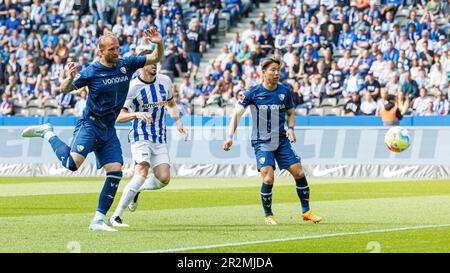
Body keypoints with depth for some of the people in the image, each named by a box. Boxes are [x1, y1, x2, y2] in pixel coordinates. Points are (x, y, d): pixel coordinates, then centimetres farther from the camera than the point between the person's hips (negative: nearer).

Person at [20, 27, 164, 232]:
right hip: (90, 125, -5)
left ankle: (98, 220, -2)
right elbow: (65, 89, -7)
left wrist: (159, 44, -14)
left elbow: (156, 59, 7)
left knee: (115, 172, -7)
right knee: (72, 163, -24)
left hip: (109, 129, 5)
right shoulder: (91, 72, -10)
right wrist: (71, 78, -29)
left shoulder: (126, 65, 3)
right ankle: (47, 134, 4)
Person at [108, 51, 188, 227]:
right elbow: (119, 117, -13)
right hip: (140, 137, -5)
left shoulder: (165, 81, 5)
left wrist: (178, 123, 7)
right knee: (142, 173, -25)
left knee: (164, 179, -10)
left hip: (160, 138, 5)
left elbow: (171, 104, 23)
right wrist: (136, 114, -31)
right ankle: (115, 217, -22)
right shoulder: (132, 87, -12)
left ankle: (136, 191, 23)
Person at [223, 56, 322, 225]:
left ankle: (306, 211, 12)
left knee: (299, 173, -4)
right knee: (268, 178, -17)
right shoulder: (253, 93, -7)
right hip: (261, 142, -4)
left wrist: (290, 128, -3)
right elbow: (237, 114, -5)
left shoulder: (285, 91, 3)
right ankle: (268, 216, 2)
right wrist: (230, 137, -16)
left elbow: (290, 113, 17)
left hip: (281, 140, 4)